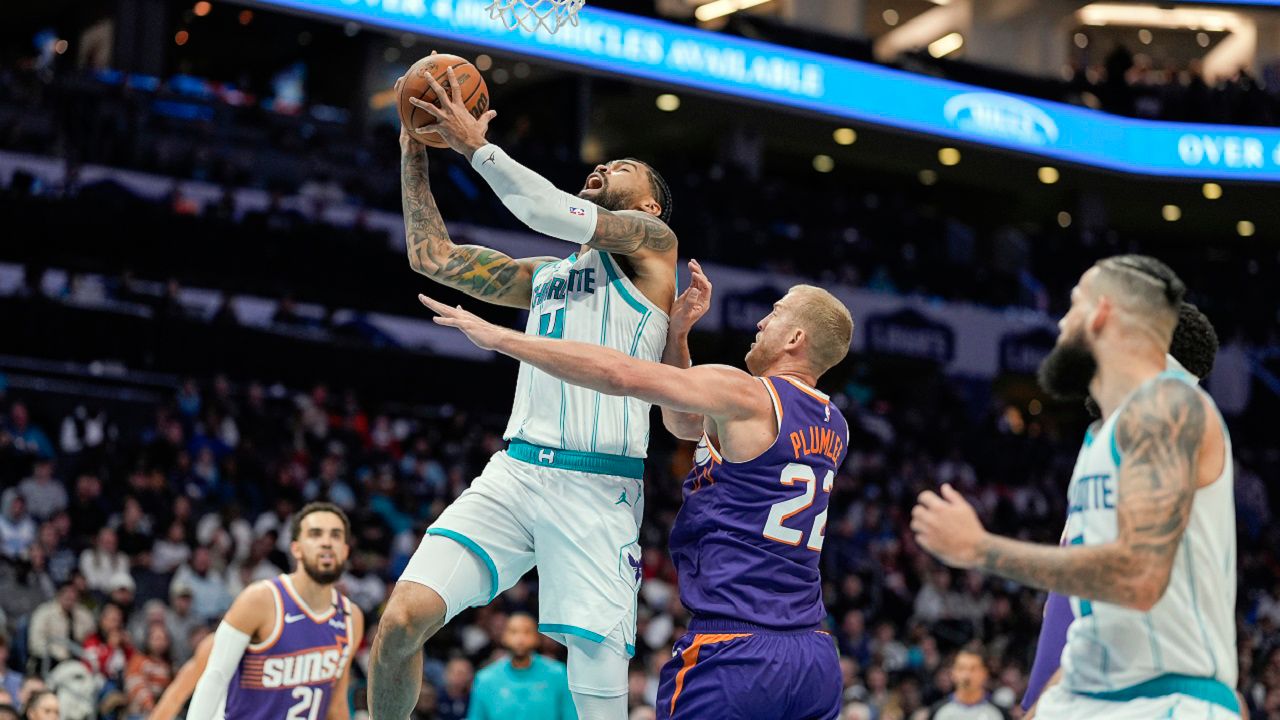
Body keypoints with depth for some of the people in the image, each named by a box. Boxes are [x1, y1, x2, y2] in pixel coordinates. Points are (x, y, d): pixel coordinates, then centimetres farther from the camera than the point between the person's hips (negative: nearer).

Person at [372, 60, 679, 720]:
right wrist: (414, 152, 18)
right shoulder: (545, 274, 26)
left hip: (597, 488, -5)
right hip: (515, 471, 5)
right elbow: (431, 255, 24)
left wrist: (475, 145, -2)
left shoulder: (654, 241, 8)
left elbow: (554, 212, -7)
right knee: (402, 618, -15)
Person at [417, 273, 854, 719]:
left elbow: (619, 374, -16)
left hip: (732, 654, -8)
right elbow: (683, 422, 26)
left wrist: (498, 337, -11)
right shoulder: (834, 428, 17)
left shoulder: (747, 396, -8)